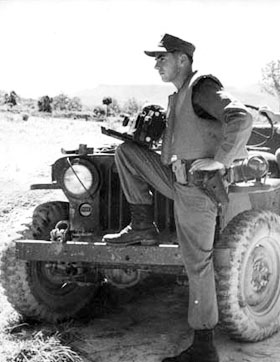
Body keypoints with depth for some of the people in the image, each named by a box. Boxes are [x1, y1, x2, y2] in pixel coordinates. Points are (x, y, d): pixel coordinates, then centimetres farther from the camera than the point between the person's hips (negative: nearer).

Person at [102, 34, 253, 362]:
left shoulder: (203, 87, -14)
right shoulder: (178, 96, 15)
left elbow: (241, 118, -27)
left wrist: (219, 161, -24)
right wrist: (170, 157, 15)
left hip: (198, 187, -9)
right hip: (177, 177, 9)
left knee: (197, 264, -5)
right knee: (126, 153, 6)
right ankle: (143, 227, 5)